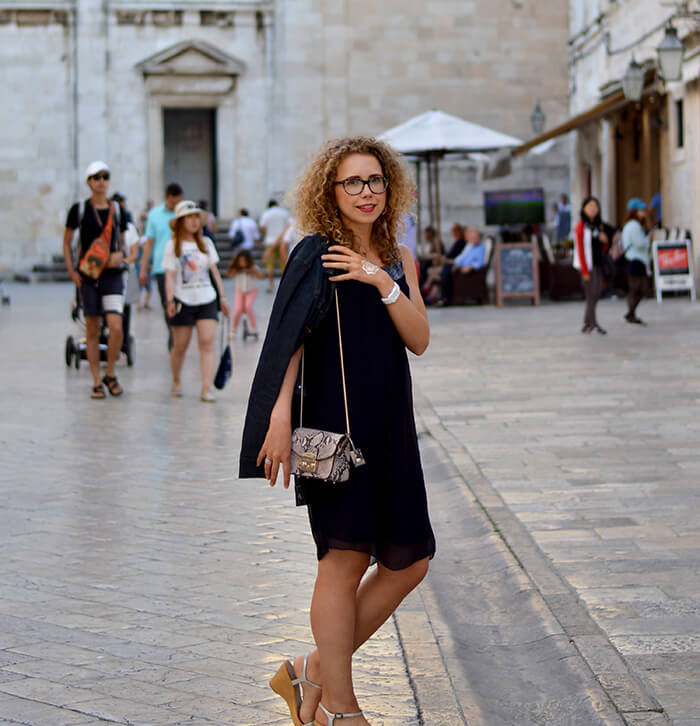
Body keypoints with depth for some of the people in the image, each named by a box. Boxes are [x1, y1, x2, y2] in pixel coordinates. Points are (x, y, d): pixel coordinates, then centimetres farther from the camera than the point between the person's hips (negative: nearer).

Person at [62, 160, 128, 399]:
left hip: (112, 275, 1)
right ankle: (96, 382, 13)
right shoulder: (79, 209, 1)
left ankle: (110, 374, 9)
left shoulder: (117, 210, 6)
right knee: (92, 331, 4)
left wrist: (121, 254, -6)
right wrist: (71, 271, -3)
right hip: (87, 276, -1)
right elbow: (66, 242, 8)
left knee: (116, 328, -13)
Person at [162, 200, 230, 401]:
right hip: (183, 301, -2)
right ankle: (176, 382, 29)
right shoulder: (173, 246, 1)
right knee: (180, 346, 4)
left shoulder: (206, 243, 11)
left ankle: (206, 390, -16)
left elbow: (214, 271, 13)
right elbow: (170, 275, -4)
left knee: (207, 343, -11)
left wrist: (222, 296, 8)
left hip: (206, 299, 2)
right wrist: (169, 300, -15)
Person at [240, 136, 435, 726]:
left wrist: (383, 282, -13)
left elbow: (419, 339, 0)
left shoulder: (399, 260, 12)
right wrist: (279, 418, -24)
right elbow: (289, 341, -13)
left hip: (389, 428, 7)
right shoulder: (316, 256, -5)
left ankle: (314, 672, 20)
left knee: (410, 562, 9)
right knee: (346, 558, -8)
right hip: (333, 424, -7)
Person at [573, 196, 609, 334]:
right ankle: (594, 325, -11)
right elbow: (580, 249, -11)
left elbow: (604, 248, 22)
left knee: (597, 293, 6)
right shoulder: (580, 226, -7)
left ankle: (586, 324, 14)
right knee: (591, 294, -10)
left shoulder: (599, 225, 14)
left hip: (598, 264, 7)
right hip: (587, 265, -7)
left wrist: (605, 240, -3)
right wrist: (585, 270, -16)